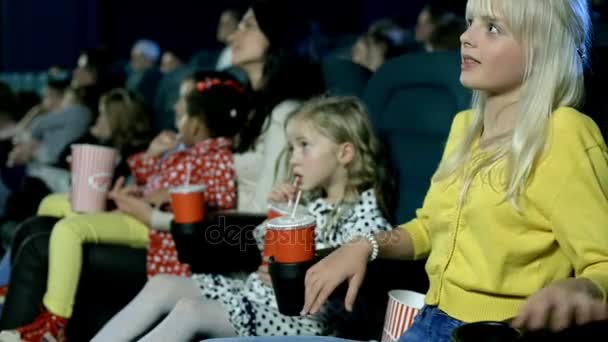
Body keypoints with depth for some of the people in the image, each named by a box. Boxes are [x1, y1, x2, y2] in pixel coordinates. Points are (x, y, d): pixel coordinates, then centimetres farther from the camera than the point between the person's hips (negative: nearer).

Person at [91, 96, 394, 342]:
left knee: (190, 310, -23)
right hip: (258, 295, 9)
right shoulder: (310, 202, 14)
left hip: (299, 315, -9)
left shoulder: (364, 212, -12)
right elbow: (264, 246, 19)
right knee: (162, 285, 0)